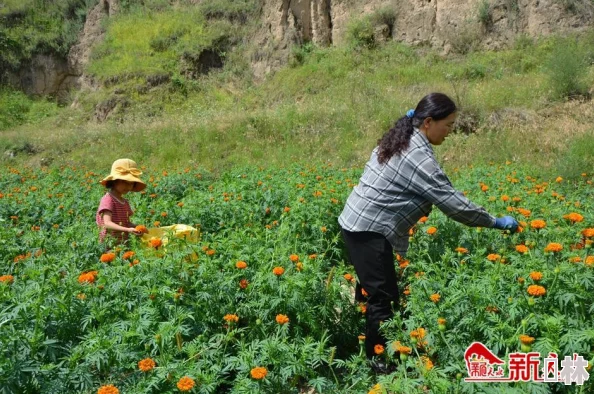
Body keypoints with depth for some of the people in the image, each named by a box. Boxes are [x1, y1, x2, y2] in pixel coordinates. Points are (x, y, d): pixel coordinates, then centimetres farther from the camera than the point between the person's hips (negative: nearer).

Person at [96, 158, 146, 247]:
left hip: (123, 242, 7)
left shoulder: (125, 202, 14)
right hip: (110, 242, -7)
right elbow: (107, 223, -20)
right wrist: (127, 230, -33)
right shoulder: (108, 199, -9)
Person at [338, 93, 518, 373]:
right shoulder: (419, 158, -18)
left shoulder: (399, 140, 11)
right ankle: (378, 359, 8)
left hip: (356, 223, 10)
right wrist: (495, 222, -7)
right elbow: (453, 203, -17)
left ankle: (365, 344, 30)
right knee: (383, 296, -3)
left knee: (371, 286, 18)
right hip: (369, 231, -10)